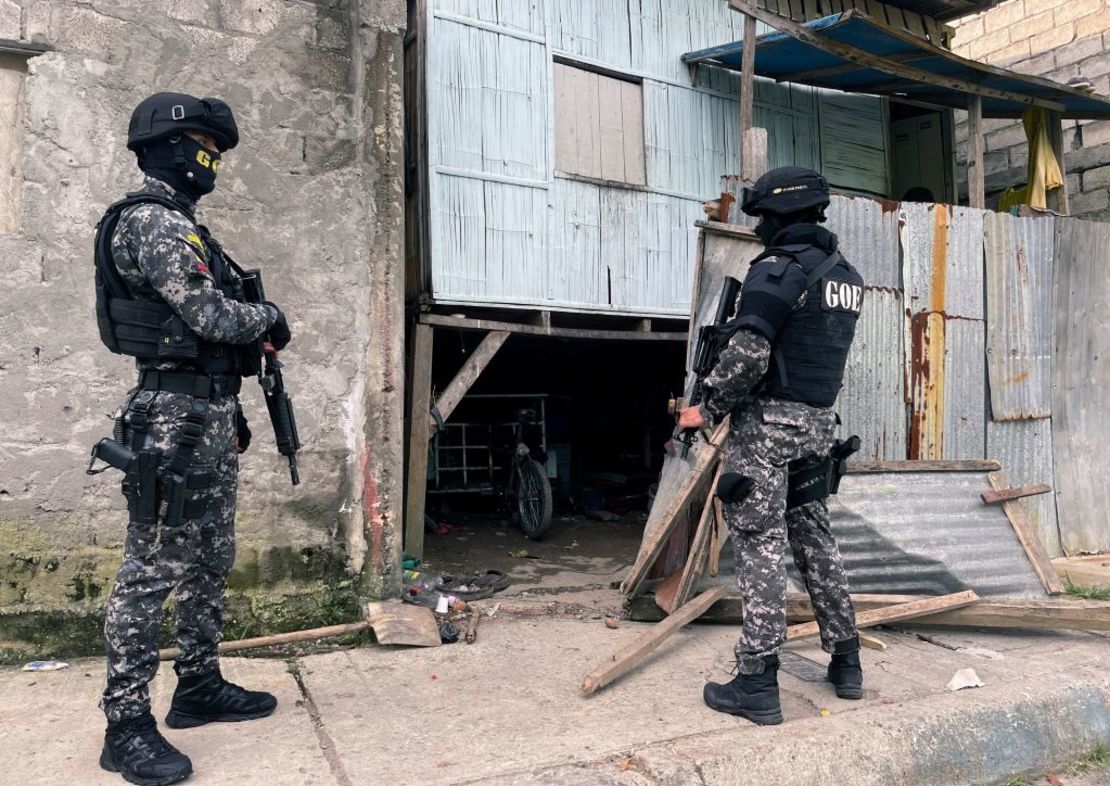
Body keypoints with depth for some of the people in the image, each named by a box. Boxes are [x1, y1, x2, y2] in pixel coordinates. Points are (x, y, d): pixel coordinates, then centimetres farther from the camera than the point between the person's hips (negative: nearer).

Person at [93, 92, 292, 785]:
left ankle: (201, 687, 26)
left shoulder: (185, 225, 21)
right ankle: (128, 726, 3)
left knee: (211, 561, 15)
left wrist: (234, 411, 21)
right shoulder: (148, 219, -10)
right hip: (175, 415, -10)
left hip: (212, 414, 10)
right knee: (152, 569, -5)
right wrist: (269, 316, 1)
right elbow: (212, 316, -19)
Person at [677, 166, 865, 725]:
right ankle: (846, 663, 26)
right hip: (820, 422, 8)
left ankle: (757, 683, 0)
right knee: (815, 538, 17)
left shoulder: (777, 269, -13)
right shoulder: (846, 275, 14)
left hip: (768, 422, -8)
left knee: (759, 545, -4)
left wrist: (707, 408, -9)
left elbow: (747, 355, -20)